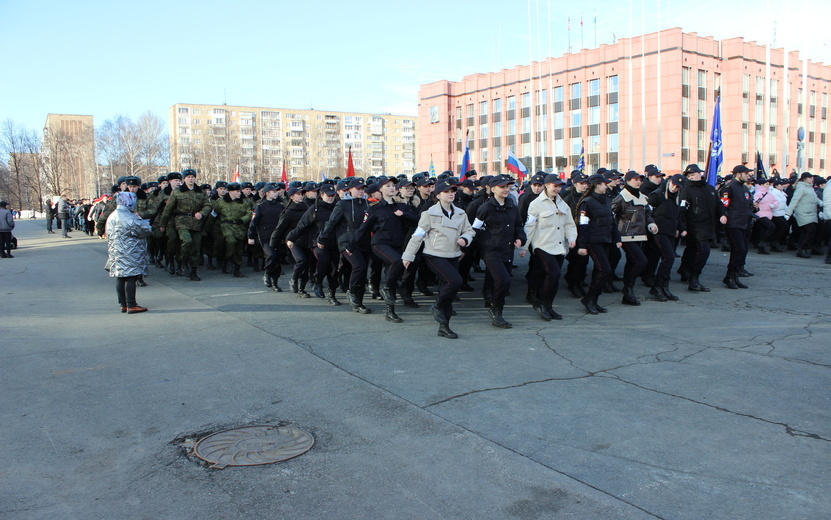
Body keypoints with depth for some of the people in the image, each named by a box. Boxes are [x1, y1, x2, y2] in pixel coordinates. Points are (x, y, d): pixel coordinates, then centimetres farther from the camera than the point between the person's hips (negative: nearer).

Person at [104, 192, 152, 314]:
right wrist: (146, 223, 6)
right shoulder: (129, 217, -17)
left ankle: (123, 304, 17)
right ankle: (131, 305, -4)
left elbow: (109, 235, 20)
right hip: (130, 253, -9)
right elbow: (145, 230, -15)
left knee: (120, 278, 10)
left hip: (116, 253, 9)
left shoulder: (112, 217, 11)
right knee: (130, 278, -5)